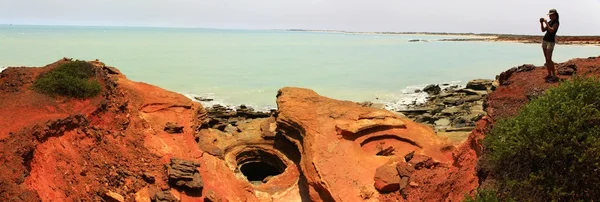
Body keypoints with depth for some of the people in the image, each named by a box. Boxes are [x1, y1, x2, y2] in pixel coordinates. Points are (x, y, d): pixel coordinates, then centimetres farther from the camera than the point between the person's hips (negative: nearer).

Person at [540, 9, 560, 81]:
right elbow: (543, 30, 11)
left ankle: (554, 75, -9)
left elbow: (551, 30, -22)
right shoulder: (549, 22, 14)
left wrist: (546, 23, -19)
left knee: (549, 59, -13)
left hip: (551, 41, -8)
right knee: (546, 59, 7)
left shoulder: (556, 22, -8)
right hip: (544, 40, 8)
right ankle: (549, 74, 12)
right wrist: (541, 23, -1)